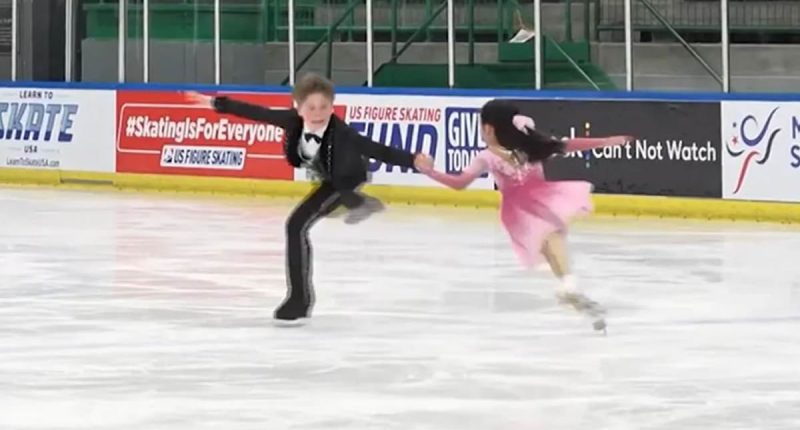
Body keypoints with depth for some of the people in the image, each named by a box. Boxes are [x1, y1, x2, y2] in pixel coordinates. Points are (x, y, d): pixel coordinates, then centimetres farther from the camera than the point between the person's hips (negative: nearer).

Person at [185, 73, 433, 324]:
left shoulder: (341, 133, -44)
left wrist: (412, 161, -63)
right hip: (329, 178, 6)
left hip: (346, 180, -6)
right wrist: (216, 103, -16)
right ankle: (357, 203, 78)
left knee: (297, 225, -18)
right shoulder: (294, 121, -32)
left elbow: (375, 150, -50)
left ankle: (299, 298, -3)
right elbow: (257, 113, -22)